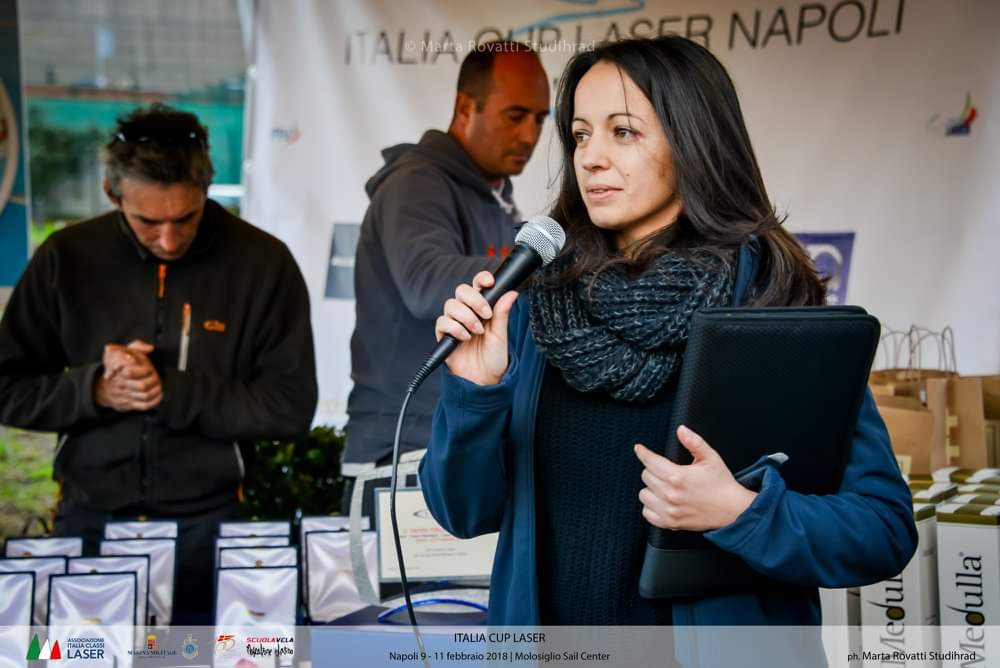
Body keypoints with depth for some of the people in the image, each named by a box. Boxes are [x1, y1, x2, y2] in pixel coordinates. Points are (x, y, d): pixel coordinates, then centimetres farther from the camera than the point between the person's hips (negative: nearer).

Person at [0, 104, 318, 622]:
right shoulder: (67, 258, -3)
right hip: (88, 521, 2)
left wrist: (170, 391, -19)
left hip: (208, 523, -1)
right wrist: (94, 390, -17)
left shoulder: (263, 262, -8)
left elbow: (291, 407, -9)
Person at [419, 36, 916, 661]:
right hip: (544, 623, 3)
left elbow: (884, 528, -13)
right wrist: (476, 389, -17)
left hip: (715, 649, -3)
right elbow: (469, 511, -1)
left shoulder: (773, 304, -13)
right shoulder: (539, 300, -3)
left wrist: (739, 512, -27)